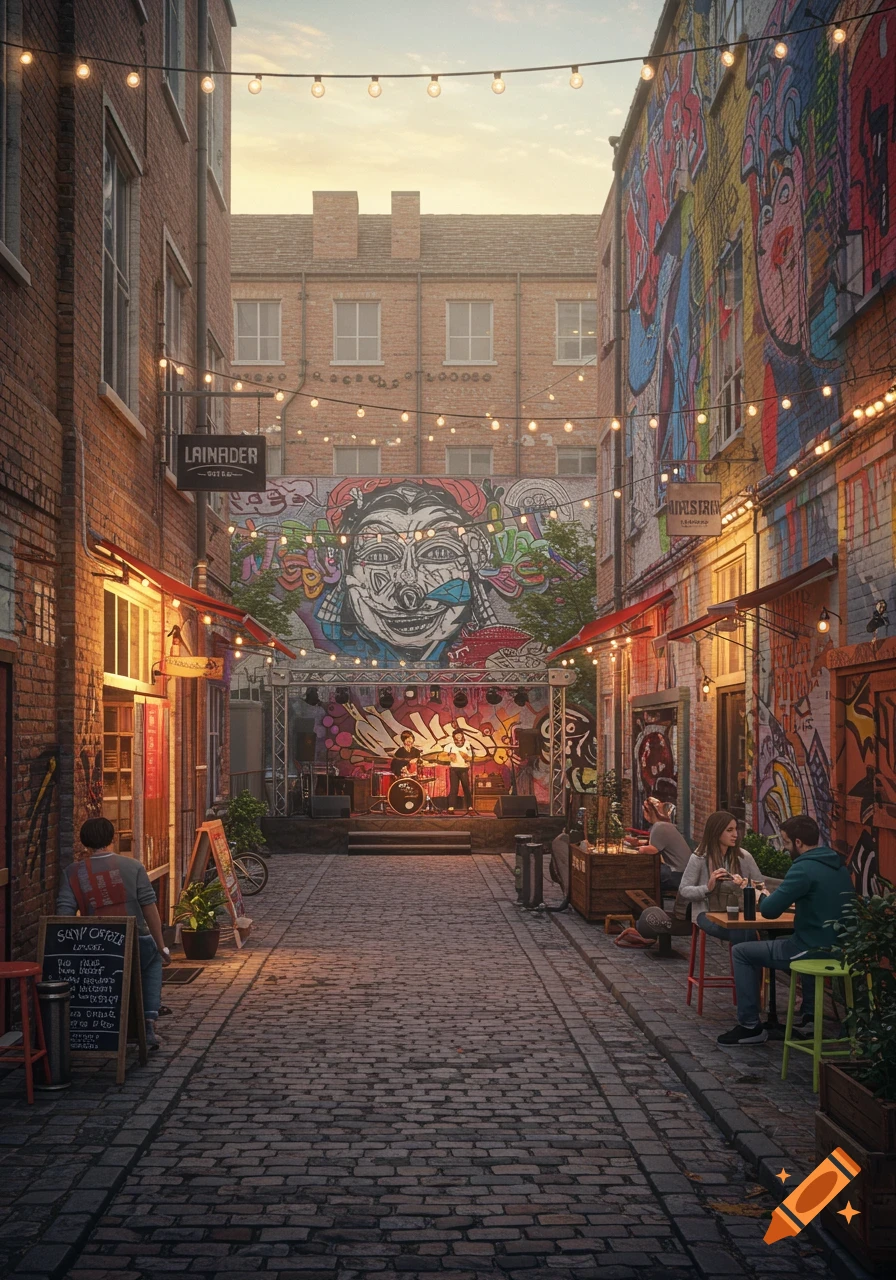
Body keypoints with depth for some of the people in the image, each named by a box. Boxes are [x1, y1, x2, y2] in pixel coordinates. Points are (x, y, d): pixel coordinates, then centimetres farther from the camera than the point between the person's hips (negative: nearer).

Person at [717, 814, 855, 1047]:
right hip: (840, 947, 9)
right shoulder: (838, 864, 8)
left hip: (815, 950, -9)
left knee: (742, 952, 6)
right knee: (782, 940, 40)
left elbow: (769, 910, -17)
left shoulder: (804, 868, -19)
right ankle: (810, 1015, 36)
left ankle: (750, 1026, 7)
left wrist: (763, 898, 4)